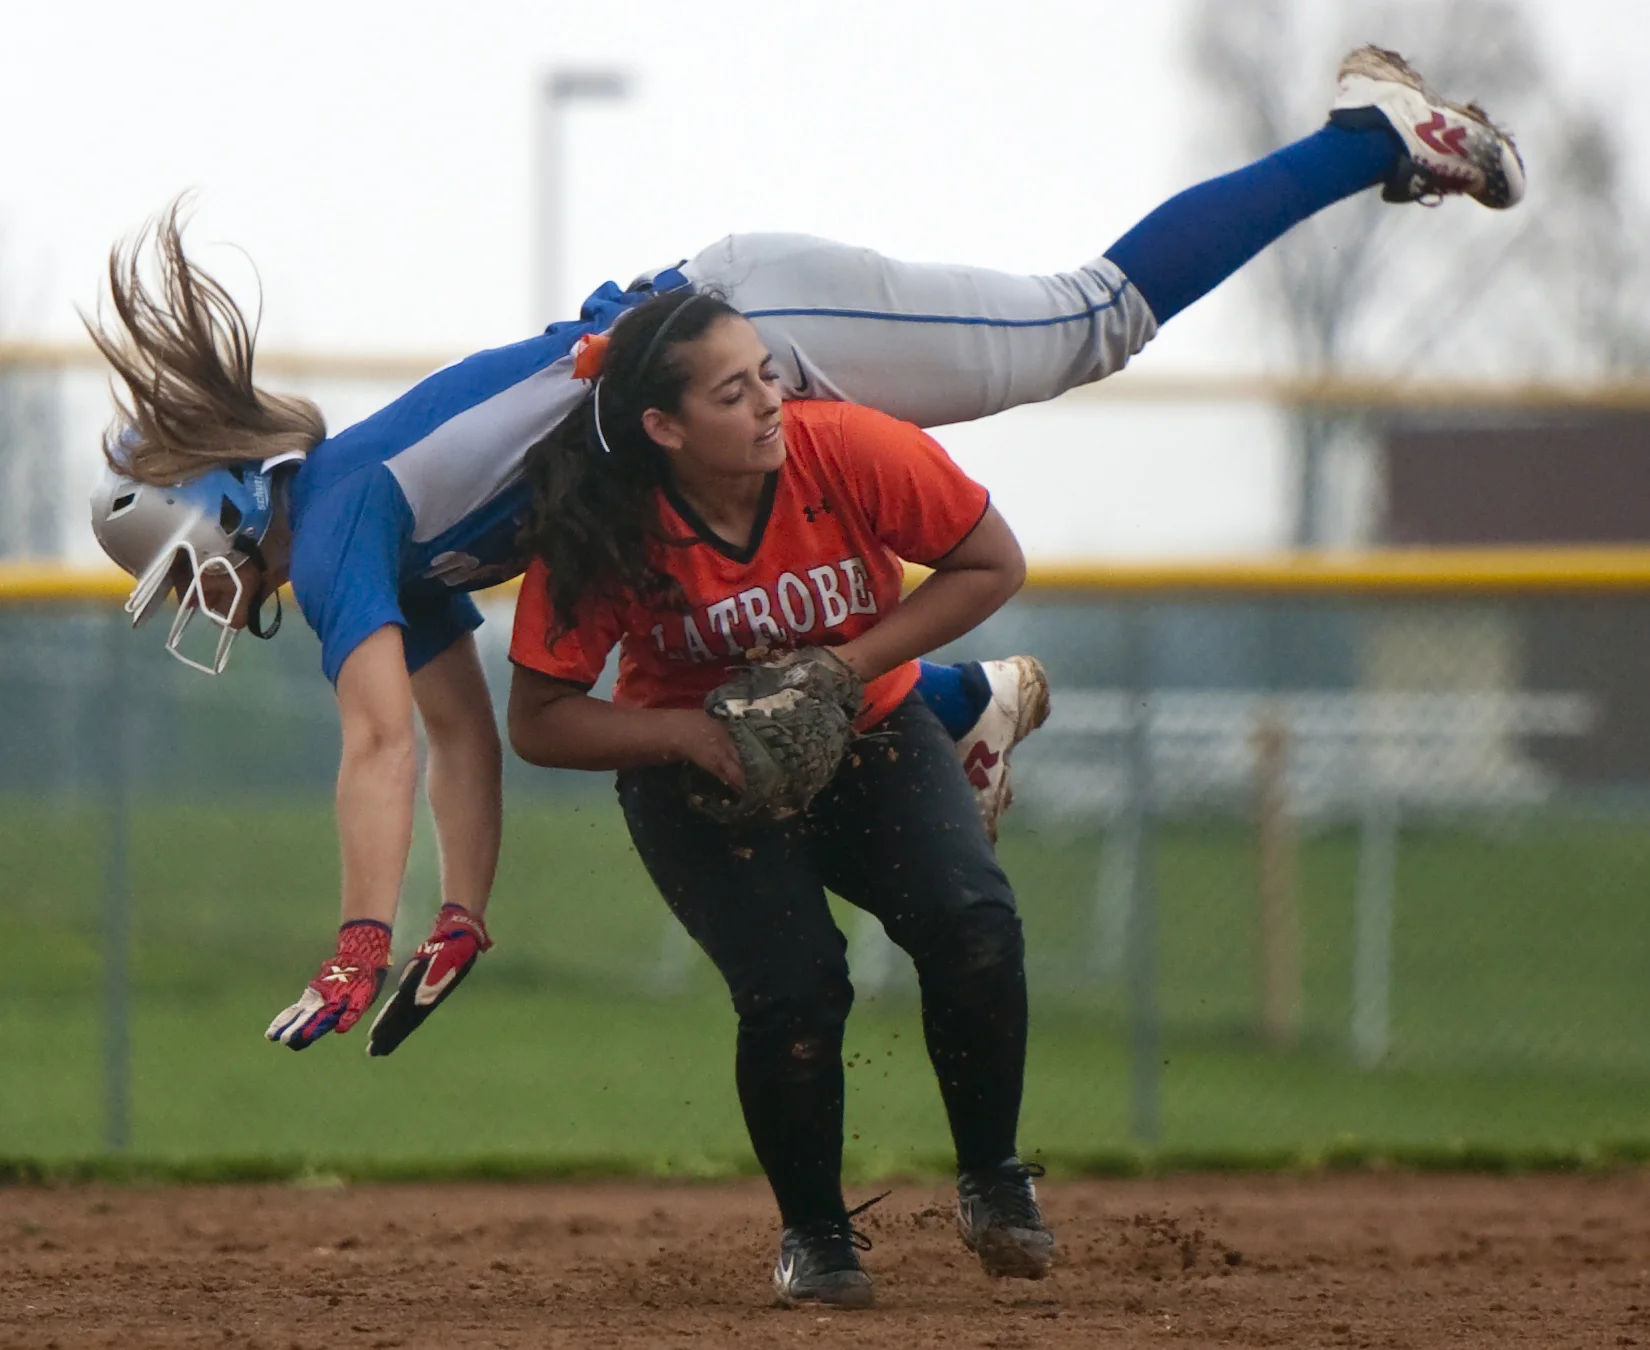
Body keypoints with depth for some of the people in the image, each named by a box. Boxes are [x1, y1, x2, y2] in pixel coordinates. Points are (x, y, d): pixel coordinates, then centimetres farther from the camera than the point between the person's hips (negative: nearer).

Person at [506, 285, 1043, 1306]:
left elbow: (994, 565, -11)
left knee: (972, 927, -22)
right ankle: (815, 1236, 3)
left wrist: (854, 662, -22)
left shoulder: (852, 452, -24)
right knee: (792, 987, -22)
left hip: (870, 730, 2)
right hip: (699, 771, -2)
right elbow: (539, 724, -18)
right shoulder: (604, 536, -25)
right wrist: (686, 730, -33)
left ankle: (993, 1180, 1)